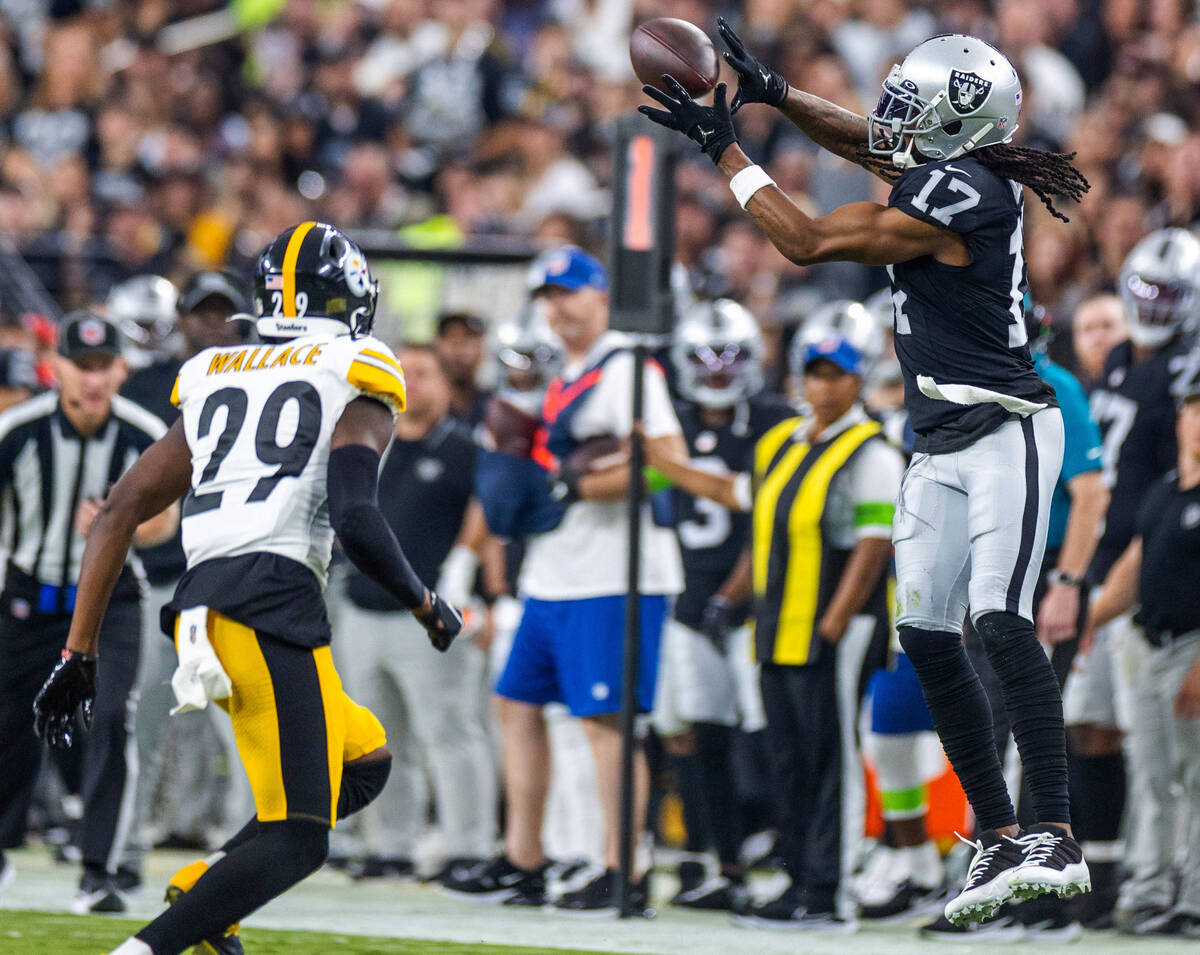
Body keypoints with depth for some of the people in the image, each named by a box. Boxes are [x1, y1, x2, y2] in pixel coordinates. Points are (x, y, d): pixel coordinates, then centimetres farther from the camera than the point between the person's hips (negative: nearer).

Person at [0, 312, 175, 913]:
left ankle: (98, 872, -14)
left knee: (111, 720, -18)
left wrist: (116, 529, -25)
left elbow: (164, 519, -5)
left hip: (111, 597, -1)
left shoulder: (146, 436, -15)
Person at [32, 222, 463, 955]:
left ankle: (201, 892, 8)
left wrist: (80, 650, 17)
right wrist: (427, 606, 6)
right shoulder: (356, 382, 5)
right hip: (273, 606, -7)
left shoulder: (215, 382, 22)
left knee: (364, 762, 24)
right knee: (298, 839, -5)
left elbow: (119, 514, 16)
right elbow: (354, 517, -10)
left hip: (201, 610, 7)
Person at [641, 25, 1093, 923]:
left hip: (1004, 434, -10)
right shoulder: (964, 170, 8)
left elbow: (807, 241, -10)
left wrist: (726, 150, -2)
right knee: (929, 636, 3)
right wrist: (771, 91, 26)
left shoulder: (954, 195, -18)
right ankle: (1000, 837, 6)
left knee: (1001, 619, -20)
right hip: (943, 446, 10)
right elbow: (870, 144, 30)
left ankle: (1055, 838, -25)